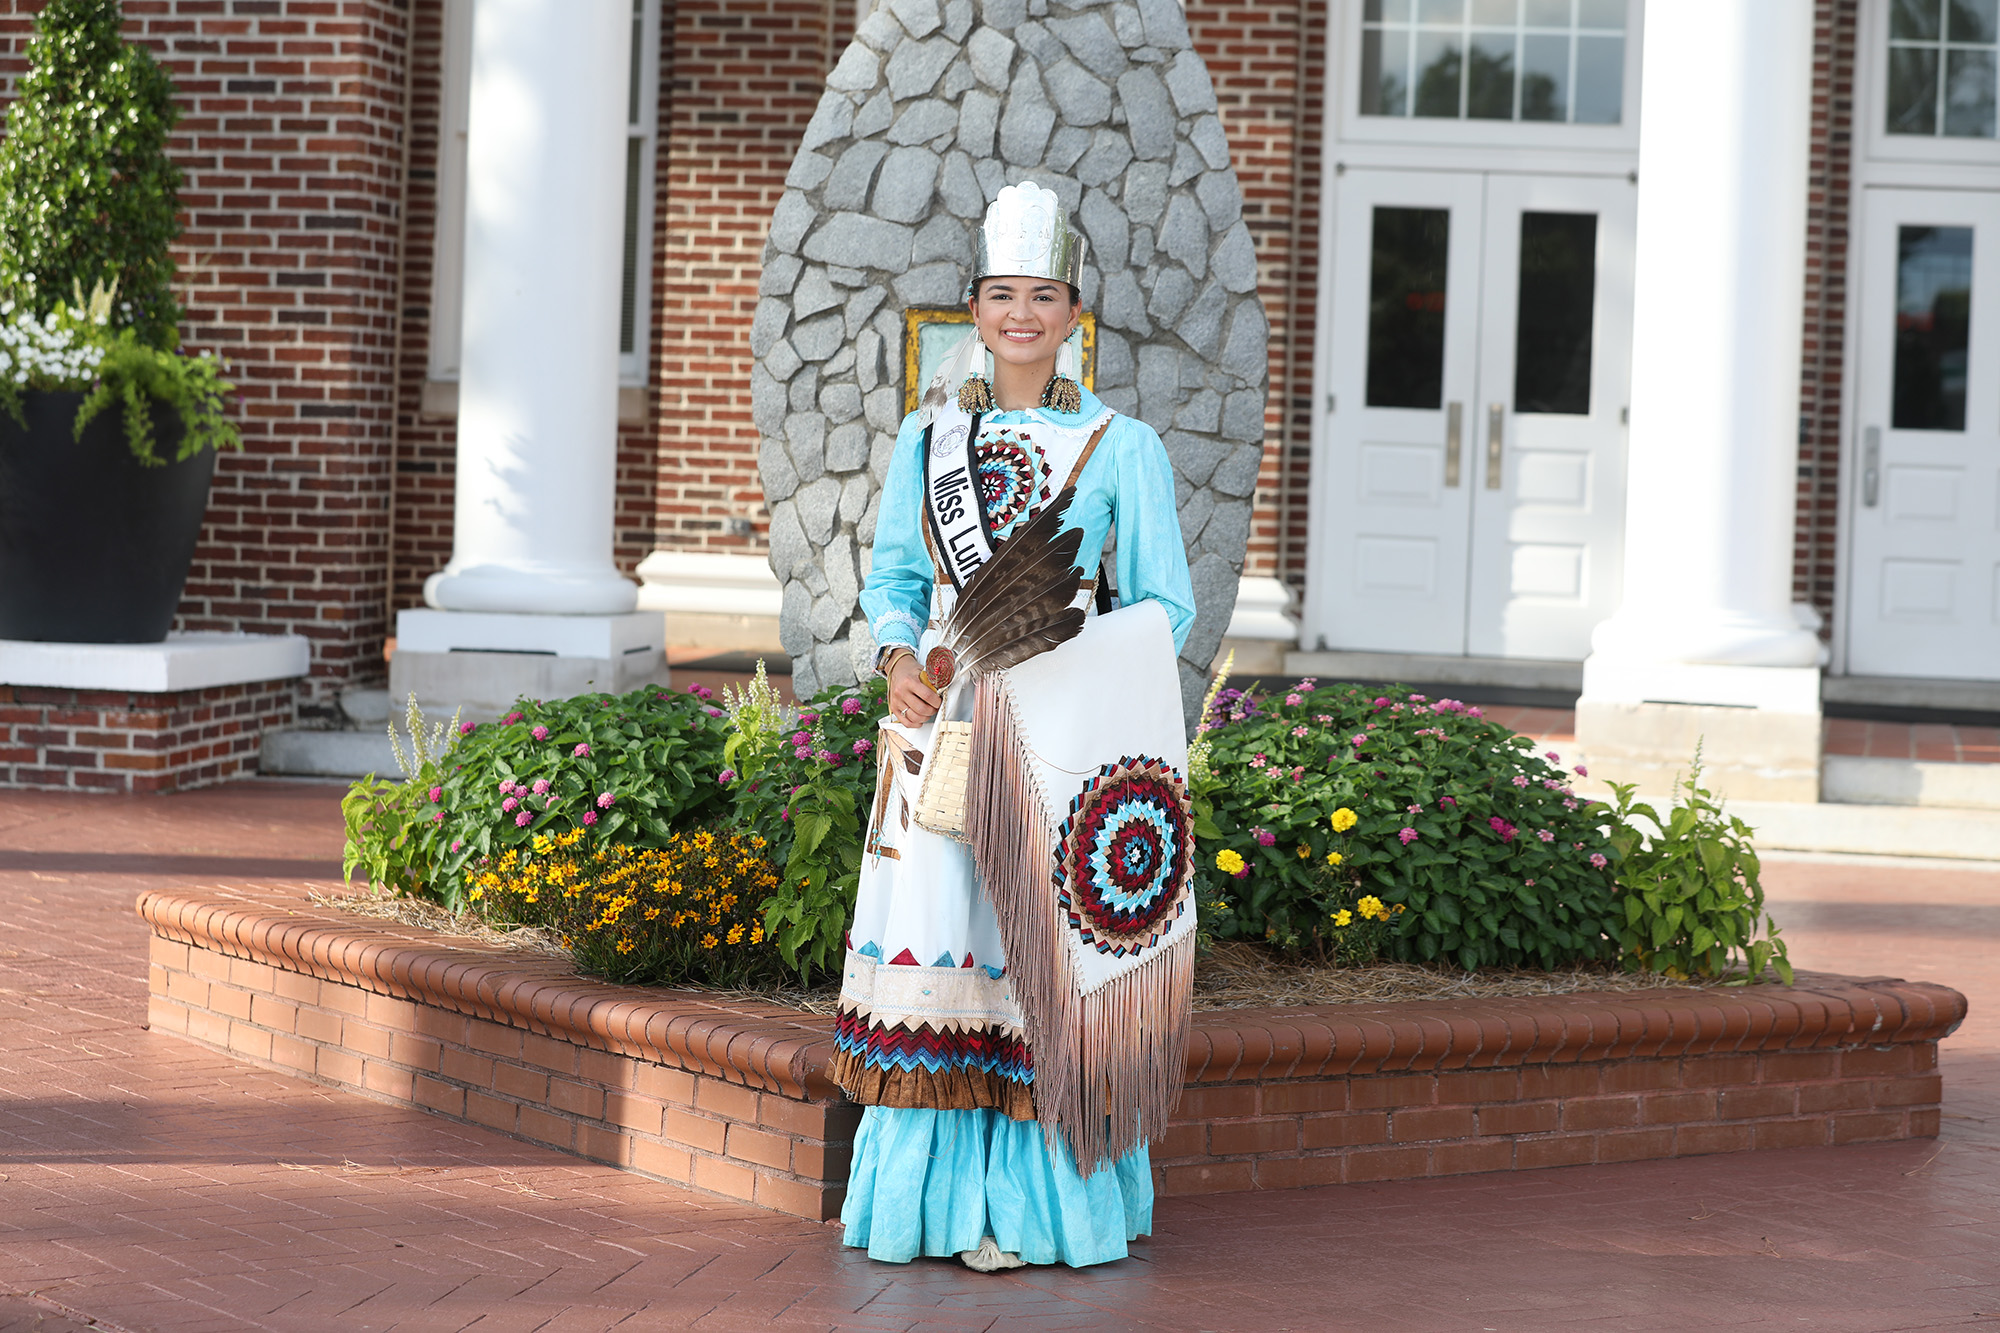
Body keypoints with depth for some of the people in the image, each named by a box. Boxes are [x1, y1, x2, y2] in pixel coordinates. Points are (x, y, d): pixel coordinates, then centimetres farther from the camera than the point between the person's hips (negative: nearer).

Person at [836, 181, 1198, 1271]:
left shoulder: (1121, 447, 0)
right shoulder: (927, 435, 10)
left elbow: (1165, 605, 0)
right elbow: (891, 575, 15)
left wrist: (1074, 674, -16)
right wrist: (899, 659, -5)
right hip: (938, 728, 3)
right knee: (931, 940, 3)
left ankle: (1025, 1200, 1)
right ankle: (929, 1185, 12)